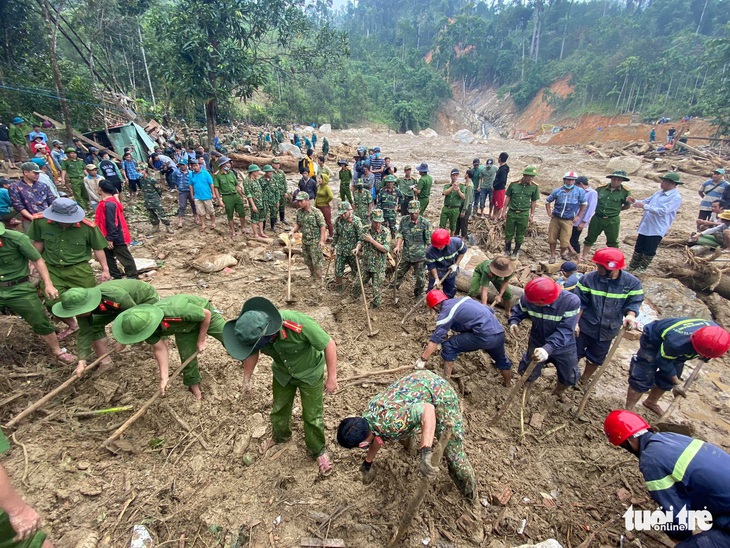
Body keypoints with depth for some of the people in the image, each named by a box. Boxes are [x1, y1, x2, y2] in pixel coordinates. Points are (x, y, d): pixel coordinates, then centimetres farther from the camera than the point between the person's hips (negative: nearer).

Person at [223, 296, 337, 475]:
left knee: (312, 415, 8)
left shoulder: (299, 325, -45)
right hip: (282, 372, 4)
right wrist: (246, 380, 0)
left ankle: (319, 450, 35)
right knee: (279, 408, 24)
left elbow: (329, 344, -31)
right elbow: (252, 354, -4)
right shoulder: (255, 333, -29)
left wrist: (332, 378, -24)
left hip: (310, 372, -4)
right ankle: (280, 435, 55)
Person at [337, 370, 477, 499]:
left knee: (453, 450, 1)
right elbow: (377, 437, 15)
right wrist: (367, 464, 29)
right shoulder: (367, 415, -6)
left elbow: (428, 410, -42)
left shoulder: (390, 423, -35)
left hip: (440, 394, -8)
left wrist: (425, 453, -47)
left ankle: (469, 486, 27)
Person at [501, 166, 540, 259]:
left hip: (524, 214, 0)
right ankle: (507, 250, 28)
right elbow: (508, 198, 3)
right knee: (508, 233, 10)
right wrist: (504, 211, 3)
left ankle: (516, 252, 26)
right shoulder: (514, 184, -7)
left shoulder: (534, 187, -4)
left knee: (520, 235, 9)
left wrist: (532, 215, 5)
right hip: (511, 212, 0)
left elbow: (533, 201, 5)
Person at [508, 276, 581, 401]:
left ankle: (559, 390, 56)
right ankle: (527, 388, 54)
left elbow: (565, 330, -38)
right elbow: (519, 309, -6)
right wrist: (514, 321, -28)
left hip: (564, 346, -1)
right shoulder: (527, 297, -28)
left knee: (570, 377, 20)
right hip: (537, 343, 1)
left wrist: (548, 349, -51)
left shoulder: (571, 301, -36)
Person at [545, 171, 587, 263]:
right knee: (552, 238, 5)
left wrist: (579, 216, 3)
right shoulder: (557, 191, -2)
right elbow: (547, 201, 12)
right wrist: (549, 213, 5)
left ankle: (563, 253, 30)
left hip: (568, 220, -1)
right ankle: (552, 256, 21)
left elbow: (584, 204, 6)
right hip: (555, 218, 2)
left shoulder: (579, 191, -6)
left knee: (564, 241, 0)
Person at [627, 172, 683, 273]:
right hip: (645, 226, 8)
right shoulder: (659, 193, 10)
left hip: (657, 230, -8)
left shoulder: (676, 197, -16)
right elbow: (647, 201, 19)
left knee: (649, 251, 5)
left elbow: (662, 211, -26)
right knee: (638, 249, 15)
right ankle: (631, 268, 25)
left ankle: (640, 270, 18)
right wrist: (635, 201, -2)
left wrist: (643, 206, -29)